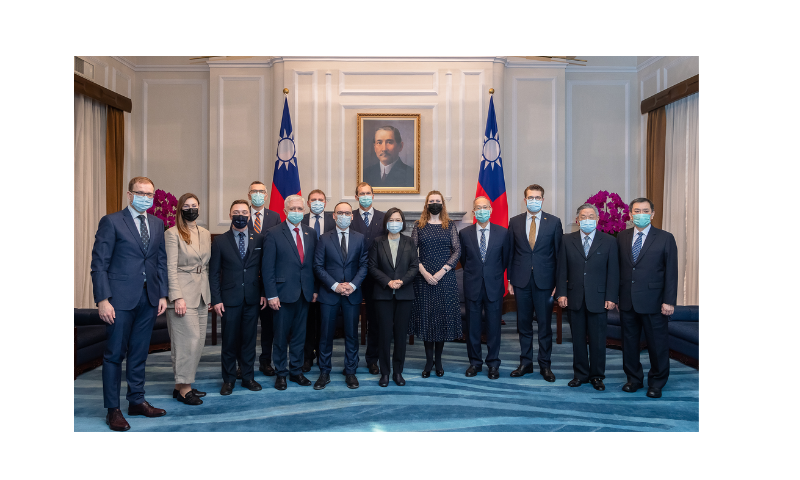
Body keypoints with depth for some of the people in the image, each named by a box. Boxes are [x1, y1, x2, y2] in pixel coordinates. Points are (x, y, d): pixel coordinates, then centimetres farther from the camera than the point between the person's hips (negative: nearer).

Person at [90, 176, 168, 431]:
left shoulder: (157, 223, 12)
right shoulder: (111, 221, -4)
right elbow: (99, 264, -7)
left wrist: (163, 294, 8)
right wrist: (102, 300, -13)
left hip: (149, 298, 5)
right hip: (121, 298, -5)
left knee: (139, 353, 13)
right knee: (114, 353, 3)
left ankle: (137, 401, 24)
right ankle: (113, 410, 12)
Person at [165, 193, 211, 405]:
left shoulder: (206, 234, 13)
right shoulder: (173, 234, -5)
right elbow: (171, 268, -10)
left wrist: (209, 296, 12)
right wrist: (177, 297, -17)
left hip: (201, 294, 7)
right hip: (183, 294, -7)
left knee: (198, 341, 7)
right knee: (189, 339, -8)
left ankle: (183, 385, 17)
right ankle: (183, 388, 2)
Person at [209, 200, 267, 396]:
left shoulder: (259, 239, 6)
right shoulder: (220, 241, 1)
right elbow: (214, 273, 1)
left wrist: (263, 293, 0)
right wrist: (216, 299, -6)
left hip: (252, 298, 2)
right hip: (230, 298, -1)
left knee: (249, 339, 9)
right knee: (229, 341, 5)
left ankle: (248, 377, 21)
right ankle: (228, 379, 18)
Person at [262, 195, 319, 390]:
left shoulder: (311, 233, 8)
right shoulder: (274, 233, -6)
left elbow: (314, 264, 10)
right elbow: (267, 267, -8)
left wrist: (315, 289, 5)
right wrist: (271, 294, -12)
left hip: (305, 293, 4)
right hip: (284, 292, -4)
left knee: (299, 335, 13)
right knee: (281, 336, 7)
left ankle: (296, 371, 26)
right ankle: (281, 373, 21)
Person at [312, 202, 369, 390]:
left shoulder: (360, 238, 6)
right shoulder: (324, 239, 2)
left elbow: (364, 265, 2)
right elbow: (318, 266, -2)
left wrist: (353, 285, -12)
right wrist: (334, 285, -13)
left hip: (352, 294, 1)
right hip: (329, 293, -1)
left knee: (352, 334, 7)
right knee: (326, 334, 4)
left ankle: (350, 372, 18)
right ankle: (324, 373, 16)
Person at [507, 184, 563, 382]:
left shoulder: (554, 222, 2)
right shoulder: (515, 222, 6)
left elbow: (559, 252, 1)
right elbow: (510, 252, 7)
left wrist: (558, 282, -3)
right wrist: (510, 279, 4)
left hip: (544, 280, -1)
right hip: (521, 280, 2)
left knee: (545, 324, 4)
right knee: (523, 323, 9)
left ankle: (545, 365, 16)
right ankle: (525, 363, 21)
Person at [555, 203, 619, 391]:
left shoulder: (609, 241, 2)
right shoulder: (567, 240, 5)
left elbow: (613, 272, 0)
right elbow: (562, 269, 4)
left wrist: (611, 297, -6)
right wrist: (561, 293, -3)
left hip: (598, 300, -1)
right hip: (575, 298, 1)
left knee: (598, 340, 6)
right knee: (578, 339, 10)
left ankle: (597, 376, 21)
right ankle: (580, 374, 22)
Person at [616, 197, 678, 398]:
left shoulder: (665, 238, -2)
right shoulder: (622, 237, 8)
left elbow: (671, 272, -4)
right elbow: (618, 268, 8)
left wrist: (669, 301, -10)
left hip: (653, 303, -3)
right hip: (627, 302, 3)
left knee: (657, 344, 6)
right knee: (629, 342, 12)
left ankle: (656, 383, 23)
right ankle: (634, 379, 28)